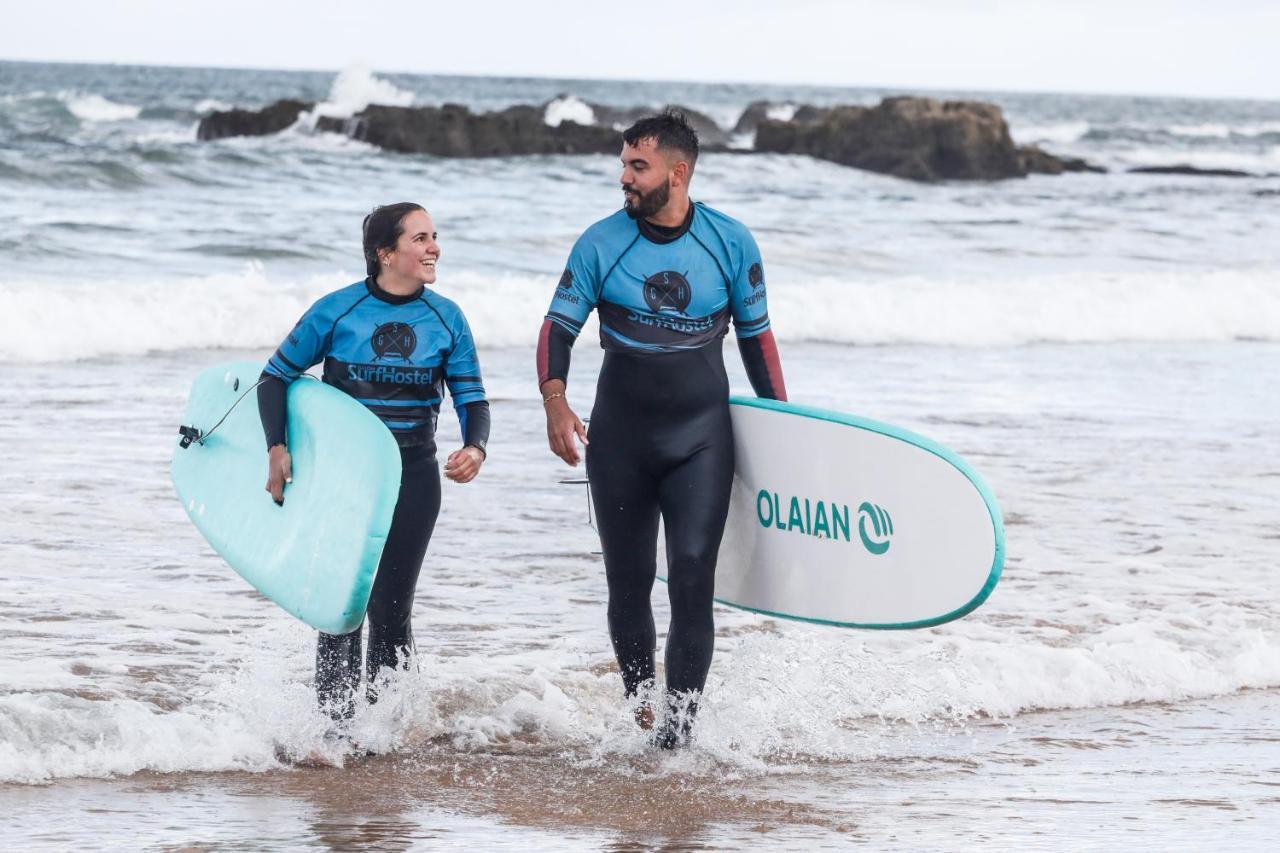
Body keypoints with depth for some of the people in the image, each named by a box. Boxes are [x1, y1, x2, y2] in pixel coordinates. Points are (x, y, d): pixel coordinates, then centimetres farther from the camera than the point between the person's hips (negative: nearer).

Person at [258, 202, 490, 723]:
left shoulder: (446, 319, 1)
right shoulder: (336, 312, -7)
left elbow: (471, 399, 4)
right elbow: (276, 377, 2)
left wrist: (474, 447, -17)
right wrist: (277, 448, -11)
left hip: (413, 478, 2)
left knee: (390, 610, 1)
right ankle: (333, 725, -2)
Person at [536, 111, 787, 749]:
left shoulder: (731, 243, -1)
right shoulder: (601, 243, -2)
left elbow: (755, 335, 9)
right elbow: (559, 326, -1)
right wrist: (555, 402, -18)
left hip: (701, 437, -1)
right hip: (620, 438, 1)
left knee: (693, 573, -13)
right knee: (629, 581, 6)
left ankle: (679, 718, -11)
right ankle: (638, 707, 22)